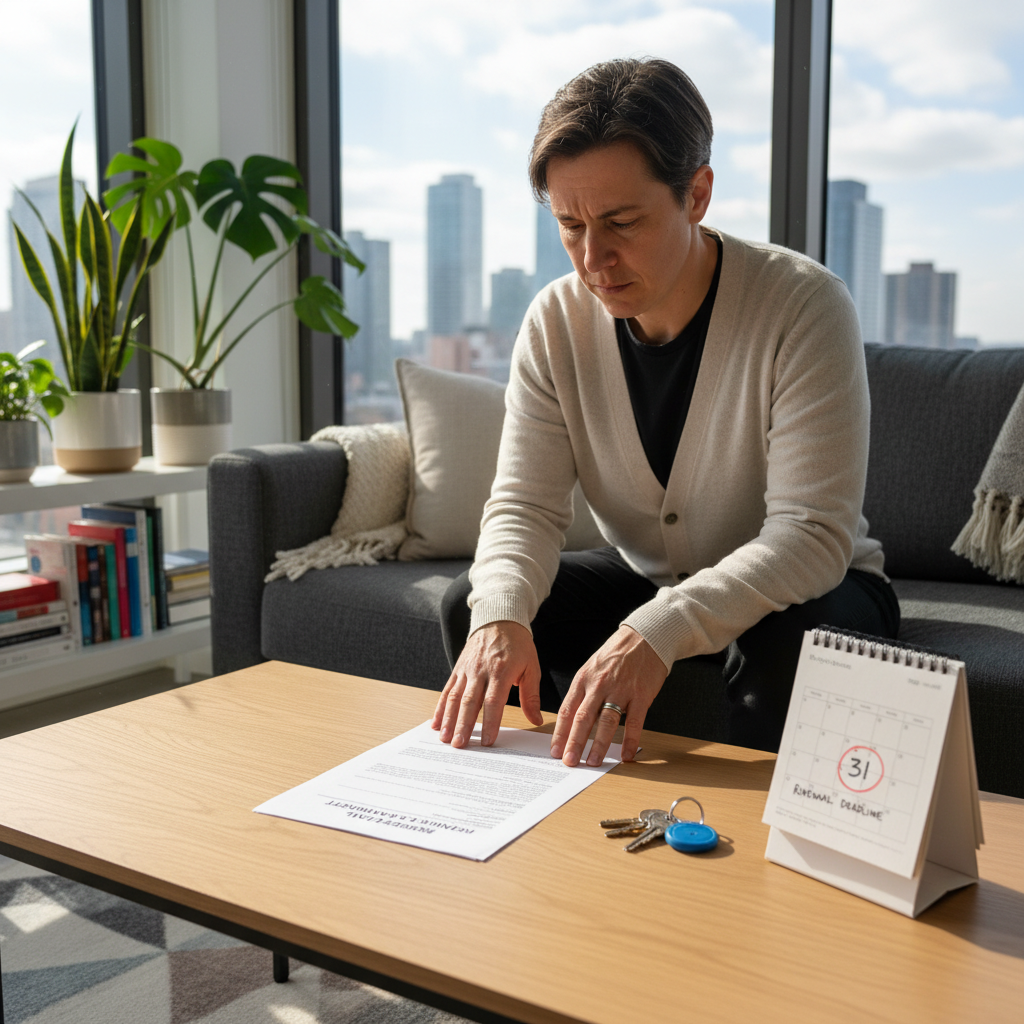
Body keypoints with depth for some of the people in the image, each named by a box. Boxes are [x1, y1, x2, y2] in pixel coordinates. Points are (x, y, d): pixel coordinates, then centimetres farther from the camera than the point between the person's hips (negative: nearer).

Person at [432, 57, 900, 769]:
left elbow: (811, 533, -31)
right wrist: (501, 614, -35)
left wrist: (660, 631, -45)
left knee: (789, 645, -37)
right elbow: (526, 505, -12)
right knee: (473, 608, -14)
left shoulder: (805, 306, -25)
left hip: (804, 583, -3)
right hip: (647, 579, 4)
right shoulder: (556, 322, -11)